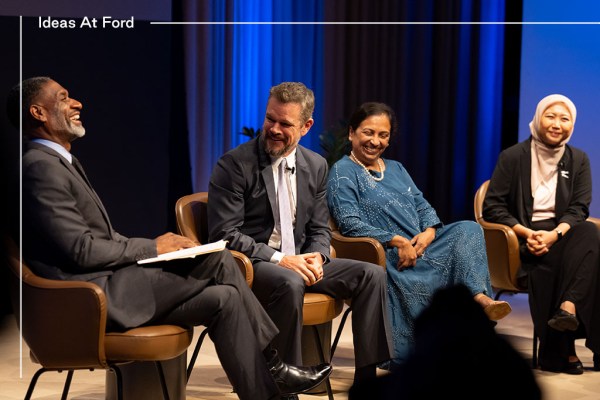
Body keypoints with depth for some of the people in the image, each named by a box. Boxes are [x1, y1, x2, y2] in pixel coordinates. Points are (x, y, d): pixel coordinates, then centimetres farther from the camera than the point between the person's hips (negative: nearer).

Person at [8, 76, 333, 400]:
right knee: (219, 262, -10)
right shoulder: (42, 169, -16)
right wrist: (151, 247, -8)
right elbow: (81, 250, -20)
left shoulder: (59, 162, 18)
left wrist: (152, 247, 3)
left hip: (109, 280, 10)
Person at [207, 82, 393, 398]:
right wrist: (279, 259, -23)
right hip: (249, 265, -6)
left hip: (298, 261, 6)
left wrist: (316, 256, -11)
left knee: (372, 274, -11)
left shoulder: (316, 166, 8)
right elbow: (224, 234, -15)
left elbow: (319, 229, 13)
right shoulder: (234, 165, -10)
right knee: (290, 284, -38)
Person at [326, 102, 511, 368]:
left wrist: (429, 232, -6)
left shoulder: (395, 169, 27)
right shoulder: (343, 172, 3)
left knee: (467, 230, -18)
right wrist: (397, 241, -18)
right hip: (386, 257, -7)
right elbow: (350, 224, -11)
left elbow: (423, 206, 19)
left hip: (419, 248, 7)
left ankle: (479, 297, -39)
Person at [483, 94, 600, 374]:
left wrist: (555, 234, -17)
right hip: (521, 238, -2)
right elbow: (492, 207, 0)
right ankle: (562, 351, -32)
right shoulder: (513, 157, 3)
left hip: (562, 233, 2)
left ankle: (569, 306, -47)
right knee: (547, 261, -36)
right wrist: (526, 232, -16)